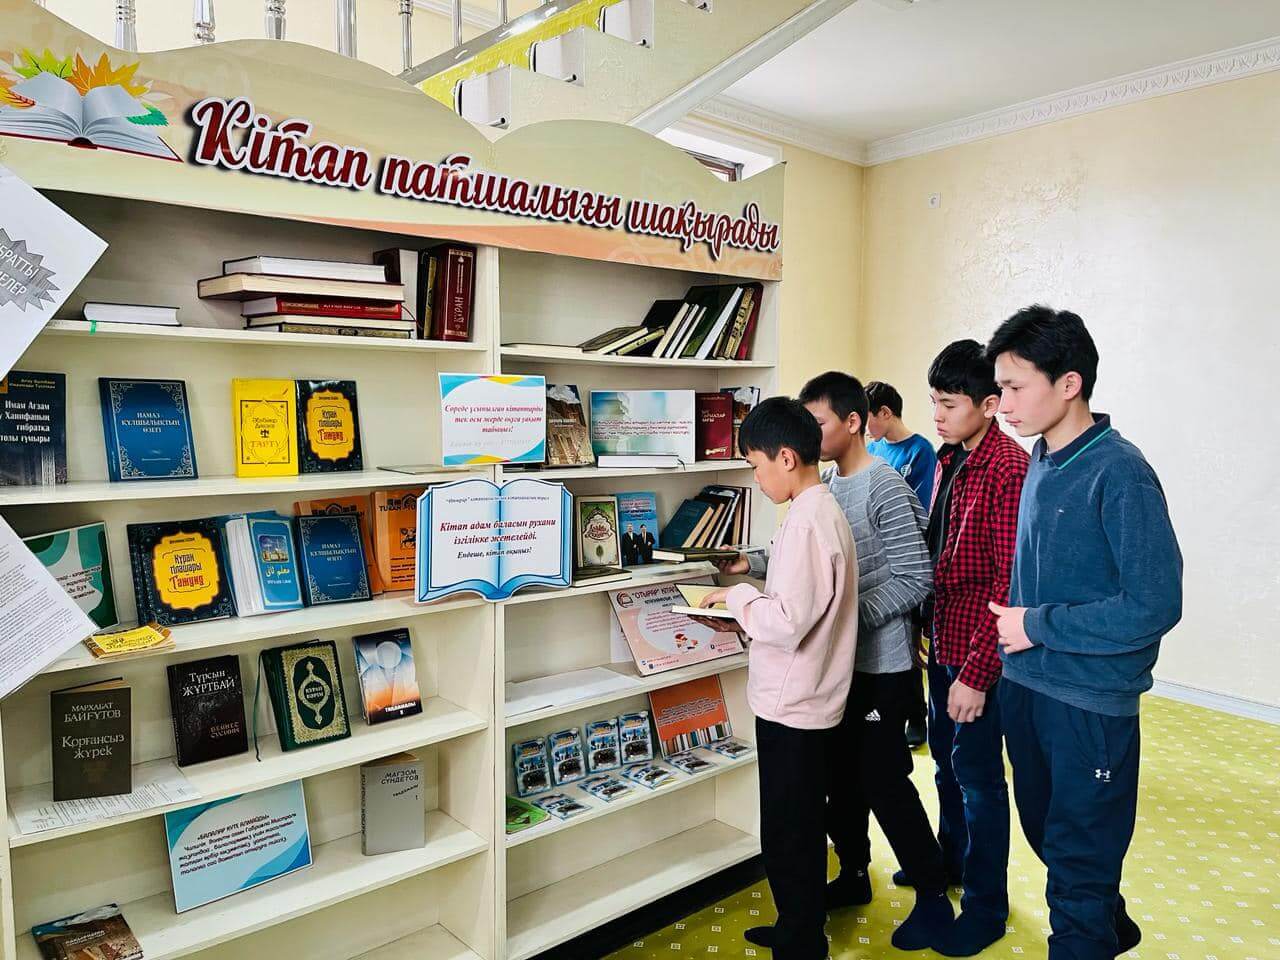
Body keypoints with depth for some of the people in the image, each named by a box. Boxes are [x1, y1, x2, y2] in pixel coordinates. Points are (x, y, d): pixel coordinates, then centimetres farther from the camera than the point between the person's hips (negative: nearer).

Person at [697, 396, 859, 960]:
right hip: (809, 699, 10)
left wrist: (738, 596, -13)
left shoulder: (807, 521, -23)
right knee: (802, 828, 23)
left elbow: (787, 624, -27)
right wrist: (752, 600, 6)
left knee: (787, 838, 6)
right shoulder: (826, 508, 8)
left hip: (791, 704, -10)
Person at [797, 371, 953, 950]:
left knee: (883, 781, 1)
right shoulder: (824, 485, 5)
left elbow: (915, 579, -20)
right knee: (839, 773, 17)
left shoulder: (885, 488, -17)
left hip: (880, 664, -7)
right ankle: (853, 874, 36)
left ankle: (933, 896, 21)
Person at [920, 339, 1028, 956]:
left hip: (978, 653, -8)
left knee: (977, 773, 6)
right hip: (943, 638, 9)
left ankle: (986, 907, 25)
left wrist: (977, 673, -22)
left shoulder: (1009, 469, -22)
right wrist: (931, 629, 15)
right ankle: (952, 857, 45)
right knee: (946, 758, 23)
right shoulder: (949, 460, 6)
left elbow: (1011, 584, -23)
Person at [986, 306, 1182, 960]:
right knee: (1044, 829, 24)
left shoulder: (1119, 473, -19)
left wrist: (1038, 625, -17)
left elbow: (1155, 605, -23)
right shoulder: (1041, 461, 4)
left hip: (1089, 702, -8)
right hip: (1025, 685, 8)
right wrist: (1013, 653, 8)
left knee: (1078, 857, 8)